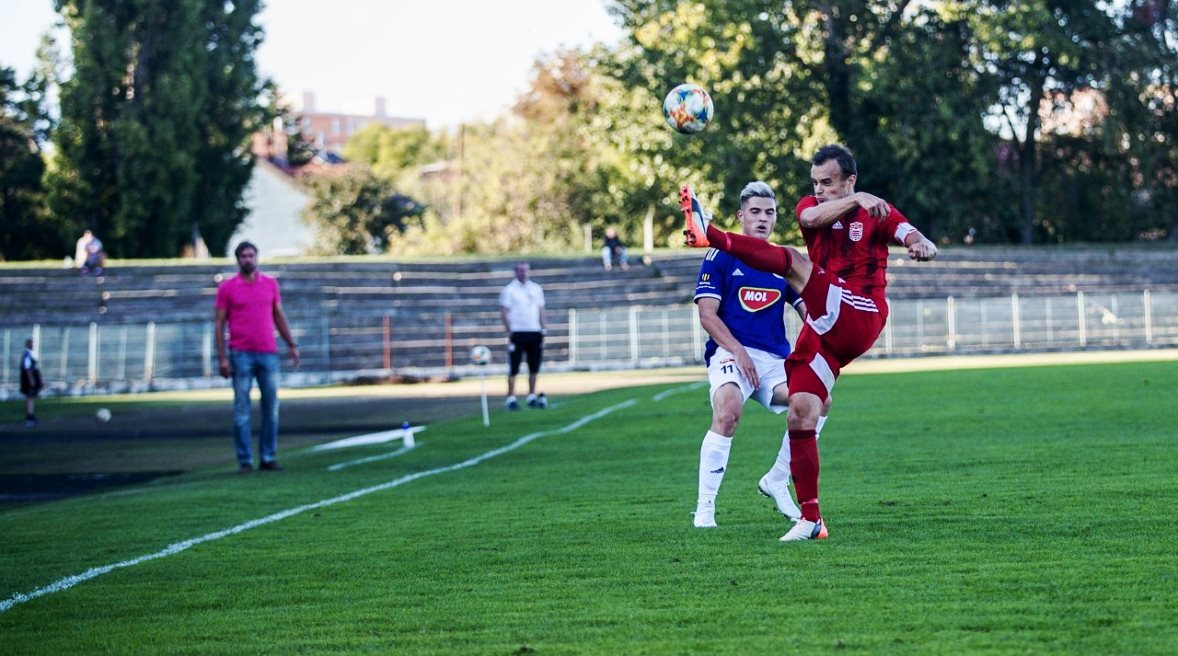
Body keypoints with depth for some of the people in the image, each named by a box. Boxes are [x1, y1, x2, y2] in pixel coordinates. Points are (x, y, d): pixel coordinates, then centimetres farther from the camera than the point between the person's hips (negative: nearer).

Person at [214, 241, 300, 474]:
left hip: (268, 354, 3)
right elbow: (220, 323, 0)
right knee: (241, 409, -2)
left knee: (271, 407, 3)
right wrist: (222, 357, -6)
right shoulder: (227, 288, 1)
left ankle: (268, 457, 11)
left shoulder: (270, 284, 9)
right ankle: (245, 460, 2)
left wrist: (291, 345, 9)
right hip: (241, 355, -3)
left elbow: (279, 317, 15)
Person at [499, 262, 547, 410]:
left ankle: (532, 397, 16)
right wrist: (509, 330, -14)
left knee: (534, 367, 7)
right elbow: (503, 312, -6)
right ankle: (511, 398, -3)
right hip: (518, 333, -5)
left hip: (535, 333, 5)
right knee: (513, 368, -5)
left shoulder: (536, 289, 12)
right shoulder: (509, 290, -2)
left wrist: (544, 327, 8)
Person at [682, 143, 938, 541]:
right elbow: (812, 217, -11)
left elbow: (910, 235, -11)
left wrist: (922, 246, -35)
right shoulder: (811, 206, 13)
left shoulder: (878, 213, 5)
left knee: (793, 261, -22)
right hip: (825, 330, 5)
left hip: (860, 318, -5)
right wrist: (855, 200, -26)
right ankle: (810, 519, 0)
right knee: (800, 416, -3)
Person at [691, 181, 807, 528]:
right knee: (728, 412, -33)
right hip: (729, 353, -5)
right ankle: (704, 508, -24)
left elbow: (809, 311, 14)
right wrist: (738, 351, -15)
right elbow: (707, 315, -4)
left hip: (776, 358, 5)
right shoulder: (720, 257, 3)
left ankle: (777, 481, 2)